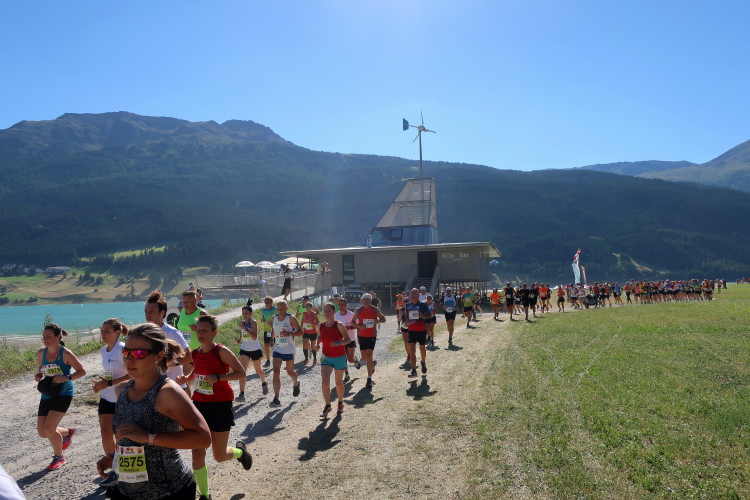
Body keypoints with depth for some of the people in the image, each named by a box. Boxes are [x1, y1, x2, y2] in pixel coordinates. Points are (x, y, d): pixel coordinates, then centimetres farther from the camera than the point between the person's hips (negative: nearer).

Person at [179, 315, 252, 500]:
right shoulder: (195, 353, 2)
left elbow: (241, 373, -15)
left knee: (220, 456, 5)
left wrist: (218, 377, -27)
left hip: (220, 405, -5)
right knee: (197, 453, 0)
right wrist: (187, 377, 0)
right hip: (199, 405, 5)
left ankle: (240, 451, 40)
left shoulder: (221, 351, -16)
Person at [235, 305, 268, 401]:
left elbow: (254, 337, -28)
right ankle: (241, 394, -14)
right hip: (244, 349, 4)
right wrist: (239, 338, -2)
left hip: (255, 349, -4)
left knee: (258, 369, 16)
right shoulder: (241, 322, 1)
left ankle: (264, 383, 47)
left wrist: (245, 328, -34)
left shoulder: (253, 322, -16)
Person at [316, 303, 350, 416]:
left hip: (339, 357, -2)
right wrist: (318, 344, -3)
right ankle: (327, 405, 3)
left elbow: (348, 339, -11)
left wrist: (338, 343, -29)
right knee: (324, 382, -13)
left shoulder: (338, 325, -13)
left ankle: (340, 403, 35)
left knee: (339, 382, 12)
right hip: (326, 357, 2)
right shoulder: (321, 326, -2)